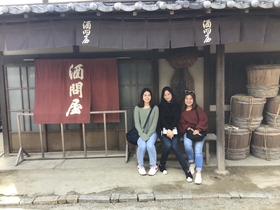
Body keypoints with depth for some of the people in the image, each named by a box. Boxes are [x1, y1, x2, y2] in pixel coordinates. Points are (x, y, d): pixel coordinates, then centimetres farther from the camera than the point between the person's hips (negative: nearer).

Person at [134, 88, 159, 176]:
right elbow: (137, 123, -4)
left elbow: (154, 123, -5)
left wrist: (148, 135, -16)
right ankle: (140, 165, -2)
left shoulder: (155, 108, 1)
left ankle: (154, 165, -5)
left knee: (150, 145, -30)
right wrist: (142, 135, -17)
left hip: (151, 132, 0)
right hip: (140, 133, 0)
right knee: (142, 145, -29)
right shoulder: (137, 108, 1)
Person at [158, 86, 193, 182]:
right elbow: (162, 119, -2)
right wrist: (167, 130, -16)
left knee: (174, 146, -27)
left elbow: (176, 119, -1)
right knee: (168, 145, -29)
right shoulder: (161, 106, 8)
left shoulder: (177, 106, 9)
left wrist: (171, 130, -15)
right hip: (164, 130, 0)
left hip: (174, 129, 0)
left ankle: (187, 170, -27)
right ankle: (162, 165, -6)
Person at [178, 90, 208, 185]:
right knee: (187, 144, -30)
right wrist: (187, 128, -12)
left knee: (198, 150, -21)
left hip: (199, 131, -1)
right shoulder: (182, 111, 11)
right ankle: (191, 163, -5)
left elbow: (204, 120, -2)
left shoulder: (198, 109, 7)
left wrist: (198, 129, -17)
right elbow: (181, 123, 8)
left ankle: (198, 173, -20)